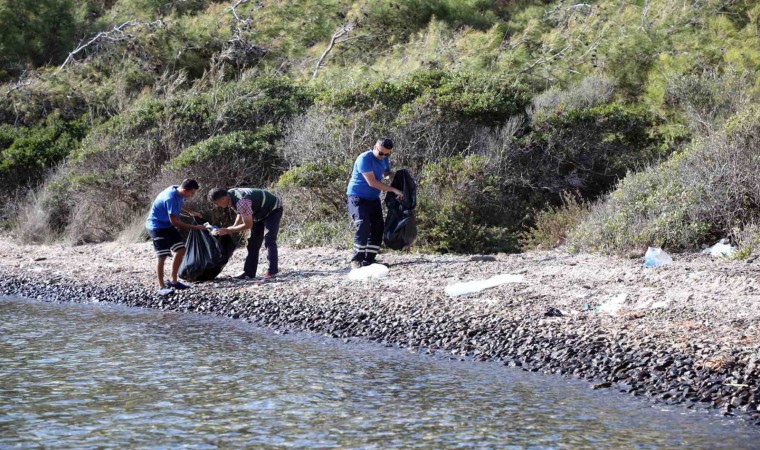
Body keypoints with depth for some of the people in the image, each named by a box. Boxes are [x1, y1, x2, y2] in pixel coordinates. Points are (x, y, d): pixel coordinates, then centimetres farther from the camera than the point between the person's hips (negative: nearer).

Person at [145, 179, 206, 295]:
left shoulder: (179, 193, -5)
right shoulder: (170, 198, -31)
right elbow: (174, 221, -27)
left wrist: (191, 212, 6)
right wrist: (193, 227, -23)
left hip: (167, 226, 9)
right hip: (157, 226, -9)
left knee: (181, 250, 7)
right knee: (162, 256, -11)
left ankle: (173, 281, 15)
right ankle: (161, 286, -1)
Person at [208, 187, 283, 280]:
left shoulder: (241, 202, -39)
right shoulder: (230, 196, -10)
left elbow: (248, 225, -31)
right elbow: (240, 213, 7)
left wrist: (227, 230, -25)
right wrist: (233, 228, -6)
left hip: (274, 209, -9)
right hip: (261, 211, 9)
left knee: (268, 239, -18)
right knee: (253, 241, 4)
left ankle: (272, 270, -13)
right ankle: (249, 272, 3)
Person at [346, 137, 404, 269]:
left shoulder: (384, 159, 4)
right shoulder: (365, 159, -21)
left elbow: (387, 173, 24)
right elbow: (372, 182, -26)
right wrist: (394, 190, -26)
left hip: (373, 198, 8)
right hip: (358, 197, -8)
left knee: (378, 228, 0)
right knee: (363, 226, -22)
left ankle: (369, 260, 6)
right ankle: (357, 260, -20)